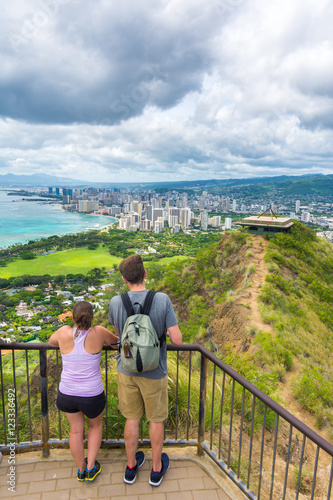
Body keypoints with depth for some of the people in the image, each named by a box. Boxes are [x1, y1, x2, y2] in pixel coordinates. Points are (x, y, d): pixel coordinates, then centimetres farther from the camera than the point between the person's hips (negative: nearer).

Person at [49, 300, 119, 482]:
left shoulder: (64, 332, -15)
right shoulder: (98, 332, -19)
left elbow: (51, 341, 9)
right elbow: (117, 341, 2)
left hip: (67, 393, 2)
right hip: (92, 396, -2)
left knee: (76, 429, 26)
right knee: (95, 424, 29)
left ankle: (81, 470, 44)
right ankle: (91, 468, 35)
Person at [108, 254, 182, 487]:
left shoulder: (116, 302, -16)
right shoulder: (162, 300, -23)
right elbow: (177, 339, -20)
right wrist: (169, 330, 1)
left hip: (127, 370, 2)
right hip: (154, 373, -2)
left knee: (132, 418, 22)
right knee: (156, 419, 20)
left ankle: (131, 466, 41)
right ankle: (157, 468, 40)